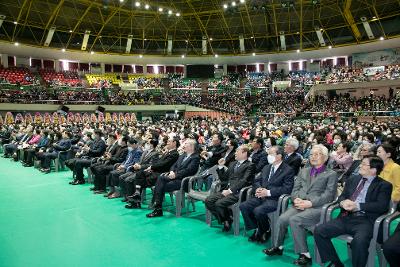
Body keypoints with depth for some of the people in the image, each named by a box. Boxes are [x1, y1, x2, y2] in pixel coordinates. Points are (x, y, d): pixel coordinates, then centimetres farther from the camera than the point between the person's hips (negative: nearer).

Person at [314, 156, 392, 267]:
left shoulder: (384, 185, 5)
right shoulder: (353, 179, 20)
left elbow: (382, 206, -9)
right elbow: (342, 196, 20)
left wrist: (357, 206, -17)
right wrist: (342, 203, -5)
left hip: (365, 220, -5)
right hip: (346, 217, 5)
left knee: (359, 240, -36)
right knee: (319, 230, -15)